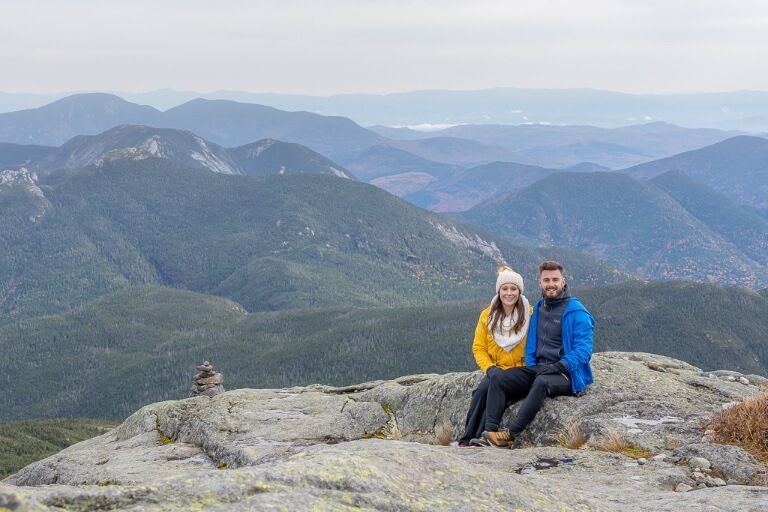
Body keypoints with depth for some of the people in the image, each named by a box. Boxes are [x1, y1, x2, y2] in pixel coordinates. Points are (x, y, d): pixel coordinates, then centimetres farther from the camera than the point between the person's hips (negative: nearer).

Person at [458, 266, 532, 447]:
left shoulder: (529, 315, -1)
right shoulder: (487, 315, 9)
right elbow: (478, 348, 8)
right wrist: (490, 368, -9)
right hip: (495, 369, 3)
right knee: (482, 390, -28)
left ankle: (478, 437, -26)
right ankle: (467, 437, -23)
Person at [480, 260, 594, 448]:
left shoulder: (577, 312, -6)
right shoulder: (538, 308, 16)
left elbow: (583, 350, -13)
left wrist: (557, 367, -24)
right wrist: (530, 366, 4)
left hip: (567, 374, -7)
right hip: (538, 369, 7)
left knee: (542, 382, -39)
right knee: (497, 379, -14)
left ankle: (510, 434, -42)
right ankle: (489, 431, -29)